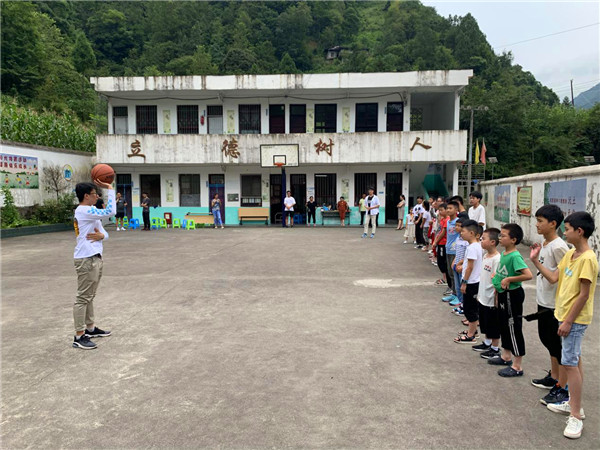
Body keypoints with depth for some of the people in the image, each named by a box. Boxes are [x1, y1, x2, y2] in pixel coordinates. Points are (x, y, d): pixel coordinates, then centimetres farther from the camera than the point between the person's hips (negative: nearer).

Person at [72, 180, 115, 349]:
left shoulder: (90, 212, 17)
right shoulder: (83, 210, -15)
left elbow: (105, 233, 16)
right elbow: (110, 212, -26)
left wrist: (101, 235, -9)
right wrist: (110, 188, -18)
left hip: (94, 257, 10)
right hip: (87, 259, -10)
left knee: (89, 296, 17)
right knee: (83, 297, -6)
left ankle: (90, 328, 27)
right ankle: (79, 336, -2)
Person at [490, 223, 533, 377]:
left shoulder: (515, 256, -22)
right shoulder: (503, 253, 5)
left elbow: (528, 275, -32)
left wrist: (508, 279, -25)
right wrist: (497, 285, 12)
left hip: (512, 295, -9)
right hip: (503, 294, 9)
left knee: (514, 328, 0)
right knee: (504, 325, 21)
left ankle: (517, 366, 11)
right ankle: (506, 356, 38)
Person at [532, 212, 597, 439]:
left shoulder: (587, 259, -21)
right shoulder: (569, 254, 6)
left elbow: (584, 295, -21)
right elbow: (553, 278, 6)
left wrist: (568, 321, -18)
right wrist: (535, 260, 2)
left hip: (575, 319, -9)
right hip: (565, 315, 9)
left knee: (570, 363, -6)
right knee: (574, 361, 18)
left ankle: (576, 417, 4)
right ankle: (573, 404, 31)